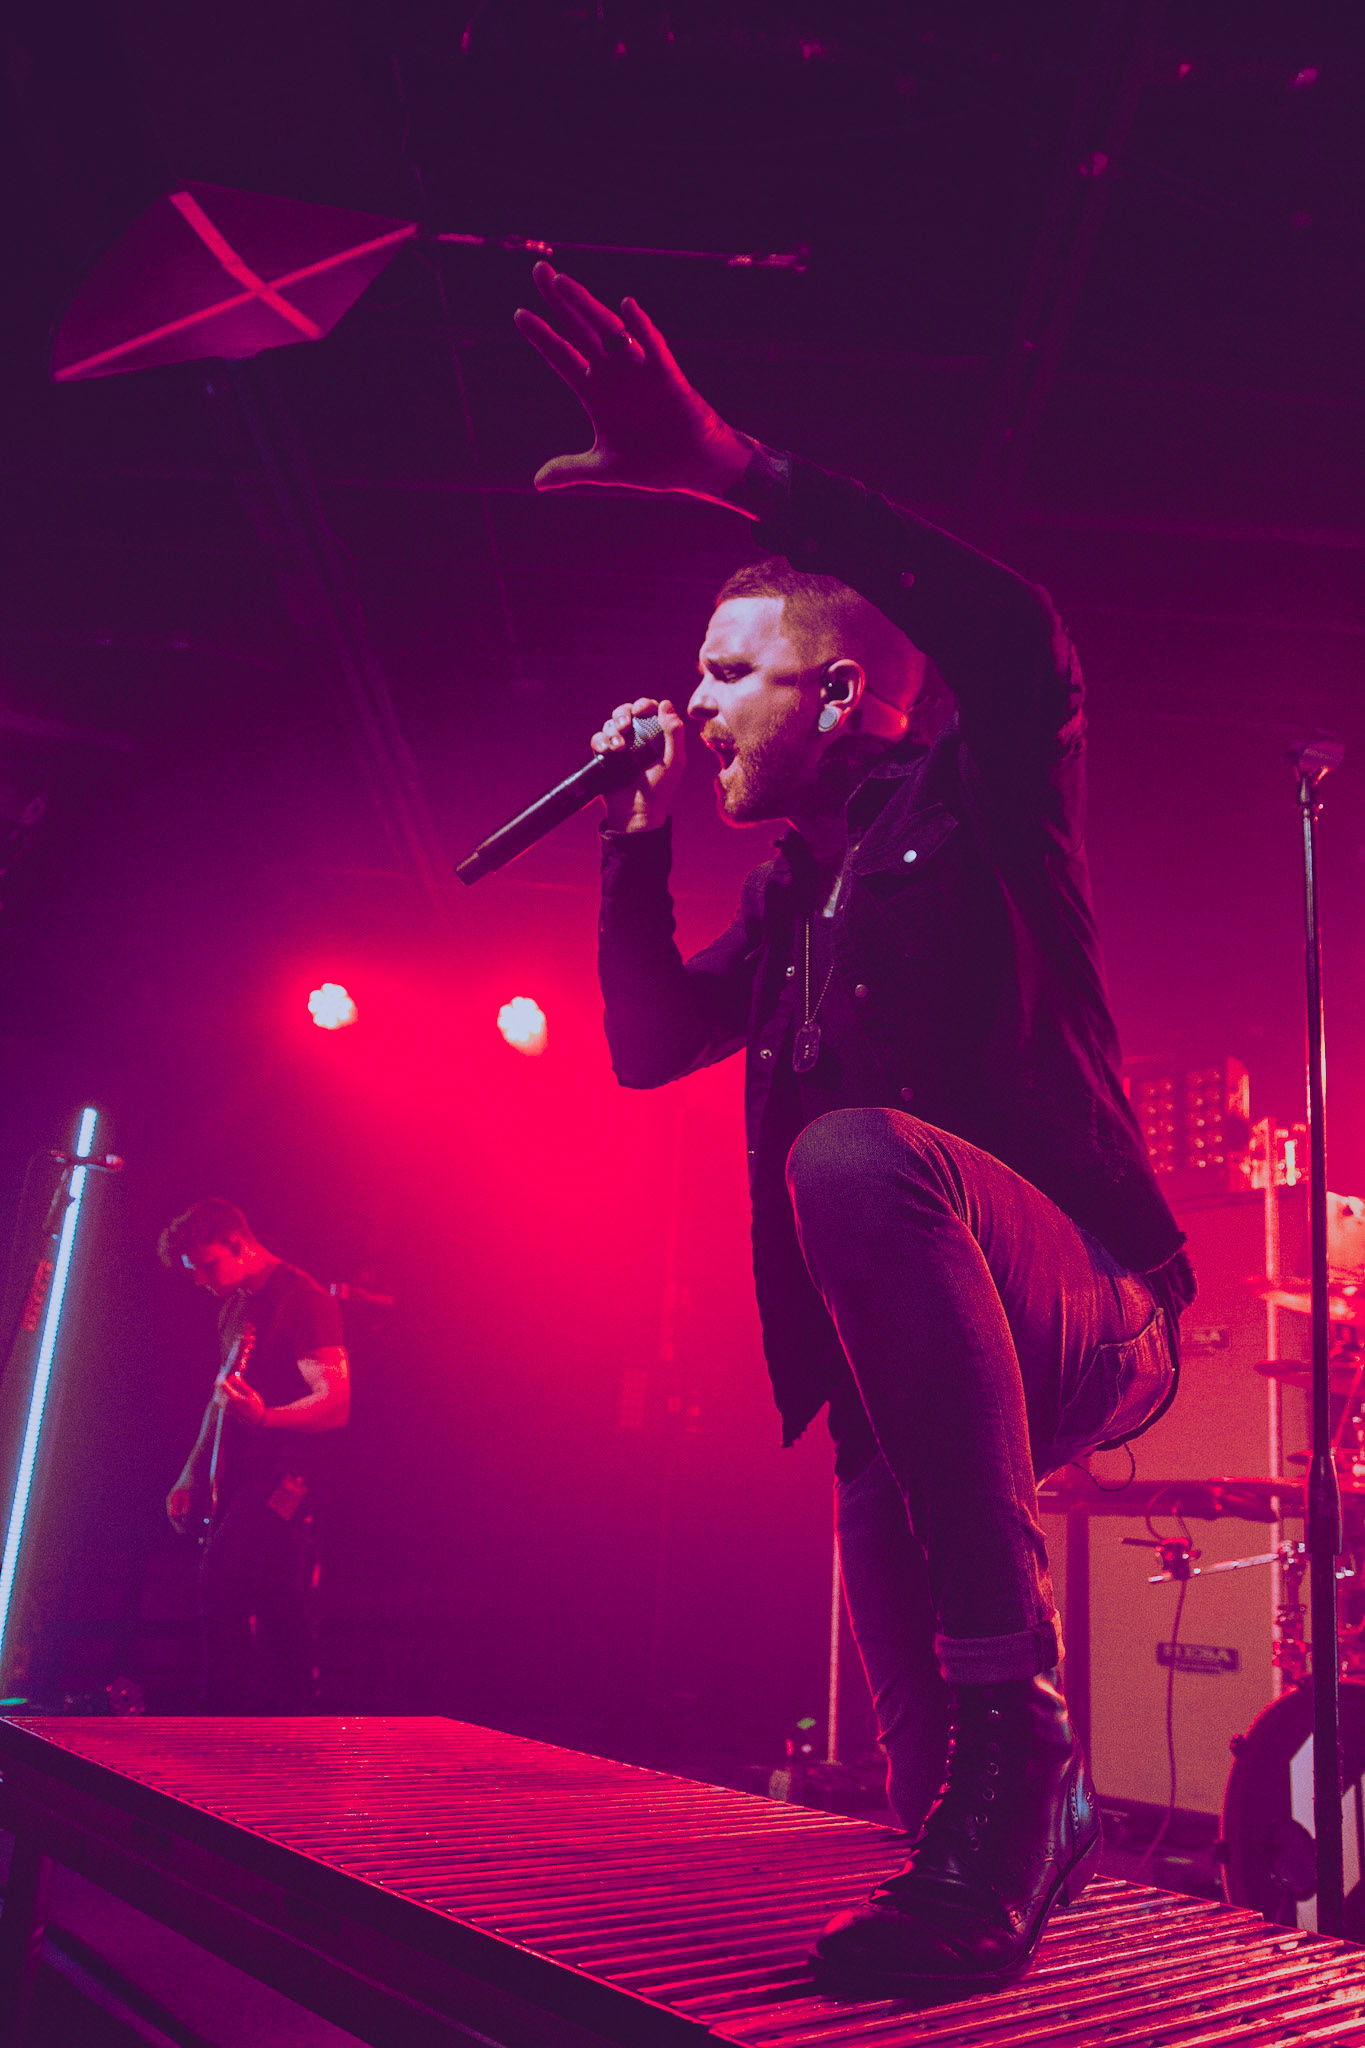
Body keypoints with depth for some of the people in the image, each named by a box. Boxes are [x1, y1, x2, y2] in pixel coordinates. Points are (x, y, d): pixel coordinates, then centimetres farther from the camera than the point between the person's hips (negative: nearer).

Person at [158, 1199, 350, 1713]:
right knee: (277, 1611, 11)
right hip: (235, 1477, 9)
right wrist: (192, 1472, 20)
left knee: (221, 1590, -20)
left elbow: (335, 1404, -20)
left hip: (282, 1477, -9)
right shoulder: (235, 1303, 16)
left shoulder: (302, 1299, -13)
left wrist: (263, 1417, -35)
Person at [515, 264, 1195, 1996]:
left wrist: (734, 468, -28)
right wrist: (637, 833, 10)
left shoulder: (974, 801, -3)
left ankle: (1012, 1727, -34)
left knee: (856, 1148, -36)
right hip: (913, 1346, 8)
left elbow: (1016, 634, -24)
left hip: (1087, 1317, -7)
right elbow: (645, 1043, 15)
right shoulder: (788, 898, 17)